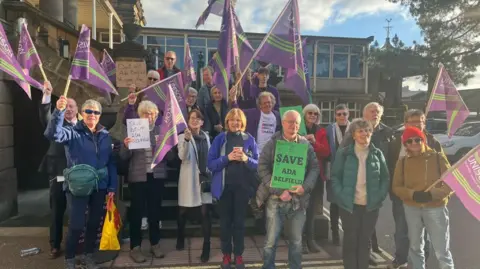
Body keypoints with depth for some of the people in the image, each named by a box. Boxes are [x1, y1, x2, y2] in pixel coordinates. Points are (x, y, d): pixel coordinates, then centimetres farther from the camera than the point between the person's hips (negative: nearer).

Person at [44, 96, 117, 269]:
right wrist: (59, 111, -39)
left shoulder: (105, 135, 6)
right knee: (76, 225, -1)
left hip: (99, 187, 4)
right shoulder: (73, 132, -4)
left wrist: (112, 186, 2)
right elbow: (52, 134, -25)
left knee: (94, 223, 14)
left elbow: (111, 162, 6)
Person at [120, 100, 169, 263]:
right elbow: (124, 157, -3)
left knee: (155, 211, 11)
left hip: (156, 176, 2)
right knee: (136, 212, 5)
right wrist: (126, 146, -22)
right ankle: (135, 247, 18)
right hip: (138, 176, -2)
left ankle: (155, 244, 26)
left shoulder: (161, 130, 5)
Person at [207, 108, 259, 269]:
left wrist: (246, 159, -18)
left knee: (239, 221, 11)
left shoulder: (249, 139, 1)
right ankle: (226, 254, 26)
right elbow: (211, 164, -7)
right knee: (225, 222, 10)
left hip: (243, 186, 1)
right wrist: (227, 157, -20)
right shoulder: (220, 138, -2)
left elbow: (257, 164, 1)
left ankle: (238, 255, 26)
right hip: (224, 186, 0)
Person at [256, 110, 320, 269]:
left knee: (296, 240, 15)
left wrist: (306, 186, -13)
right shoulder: (272, 143, -2)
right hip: (276, 199, -2)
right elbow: (263, 168, -7)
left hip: (299, 199, 3)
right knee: (271, 240, 4)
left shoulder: (306, 144, 5)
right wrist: (279, 191, -15)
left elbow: (315, 167, 5)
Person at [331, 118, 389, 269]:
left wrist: (380, 197, -4)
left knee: (365, 240, 14)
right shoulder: (344, 153, -4)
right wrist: (341, 196, -12)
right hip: (349, 205, -2)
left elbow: (385, 178, 7)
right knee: (350, 240, 8)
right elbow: (335, 177, -2)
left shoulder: (377, 154, 4)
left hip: (371, 205, 2)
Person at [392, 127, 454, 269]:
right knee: (415, 247, 18)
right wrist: (413, 194, -17)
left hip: (436, 208, -2)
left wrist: (432, 194, -20)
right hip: (411, 209, 2)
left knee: (442, 251, 4)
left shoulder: (438, 157, -5)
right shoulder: (402, 161, 0)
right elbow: (396, 187, 2)